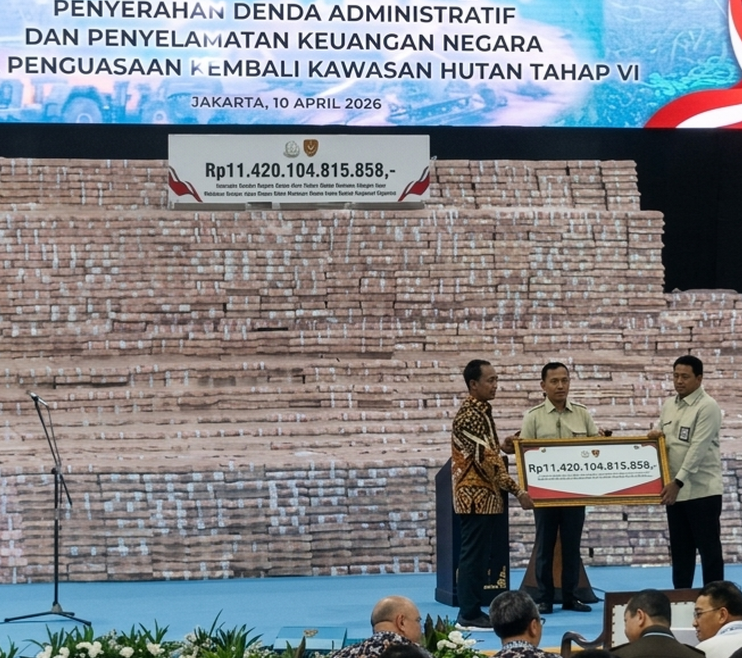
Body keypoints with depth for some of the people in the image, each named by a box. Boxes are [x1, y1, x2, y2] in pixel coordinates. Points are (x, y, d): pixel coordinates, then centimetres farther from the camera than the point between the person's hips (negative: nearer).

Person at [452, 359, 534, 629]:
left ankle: (472, 611, 15)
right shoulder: (469, 416, -17)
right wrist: (517, 491, -24)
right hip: (475, 495, -10)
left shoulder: (481, 411, 14)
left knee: (478, 555, 11)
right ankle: (468, 614, -3)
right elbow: (486, 459, -23)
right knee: (474, 555, -6)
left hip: (482, 495, 10)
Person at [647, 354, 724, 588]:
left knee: (709, 549, 0)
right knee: (680, 550, 12)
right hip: (675, 489, 7)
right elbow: (661, 435, 22)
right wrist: (655, 434, -3)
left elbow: (698, 449, -19)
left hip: (702, 490, -7)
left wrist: (678, 482, -23)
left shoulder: (707, 407, -12)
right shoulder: (668, 405, 11)